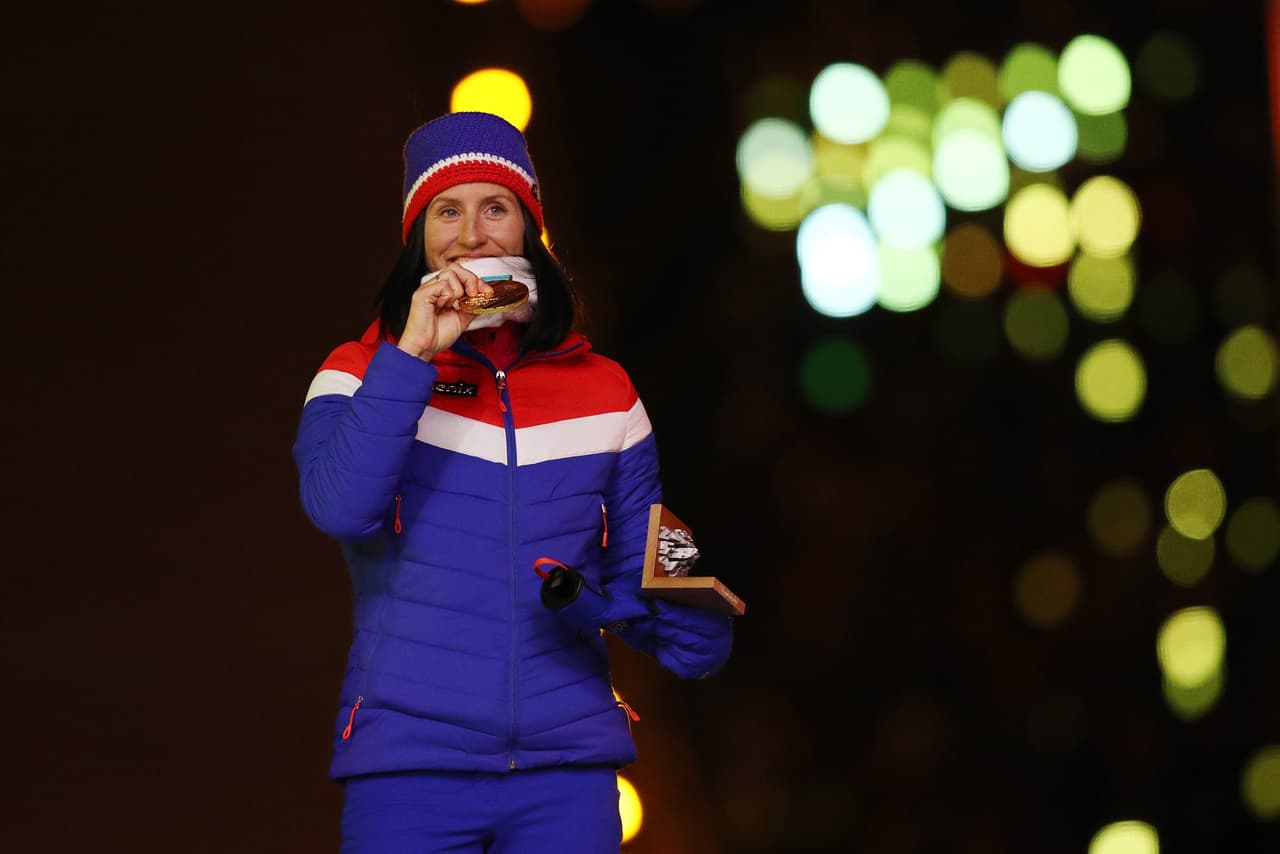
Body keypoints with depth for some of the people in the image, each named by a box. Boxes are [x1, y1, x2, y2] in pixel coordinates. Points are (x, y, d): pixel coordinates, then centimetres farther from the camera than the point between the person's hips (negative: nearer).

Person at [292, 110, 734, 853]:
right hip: (411, 764, -2)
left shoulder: (603, 392, 11)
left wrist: (695, 625, -7)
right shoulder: (365, 373, 5)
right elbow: (340, 508, -14)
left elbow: (639, 571, 14)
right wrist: (413, 354, -15)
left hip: (566, 770, 2)